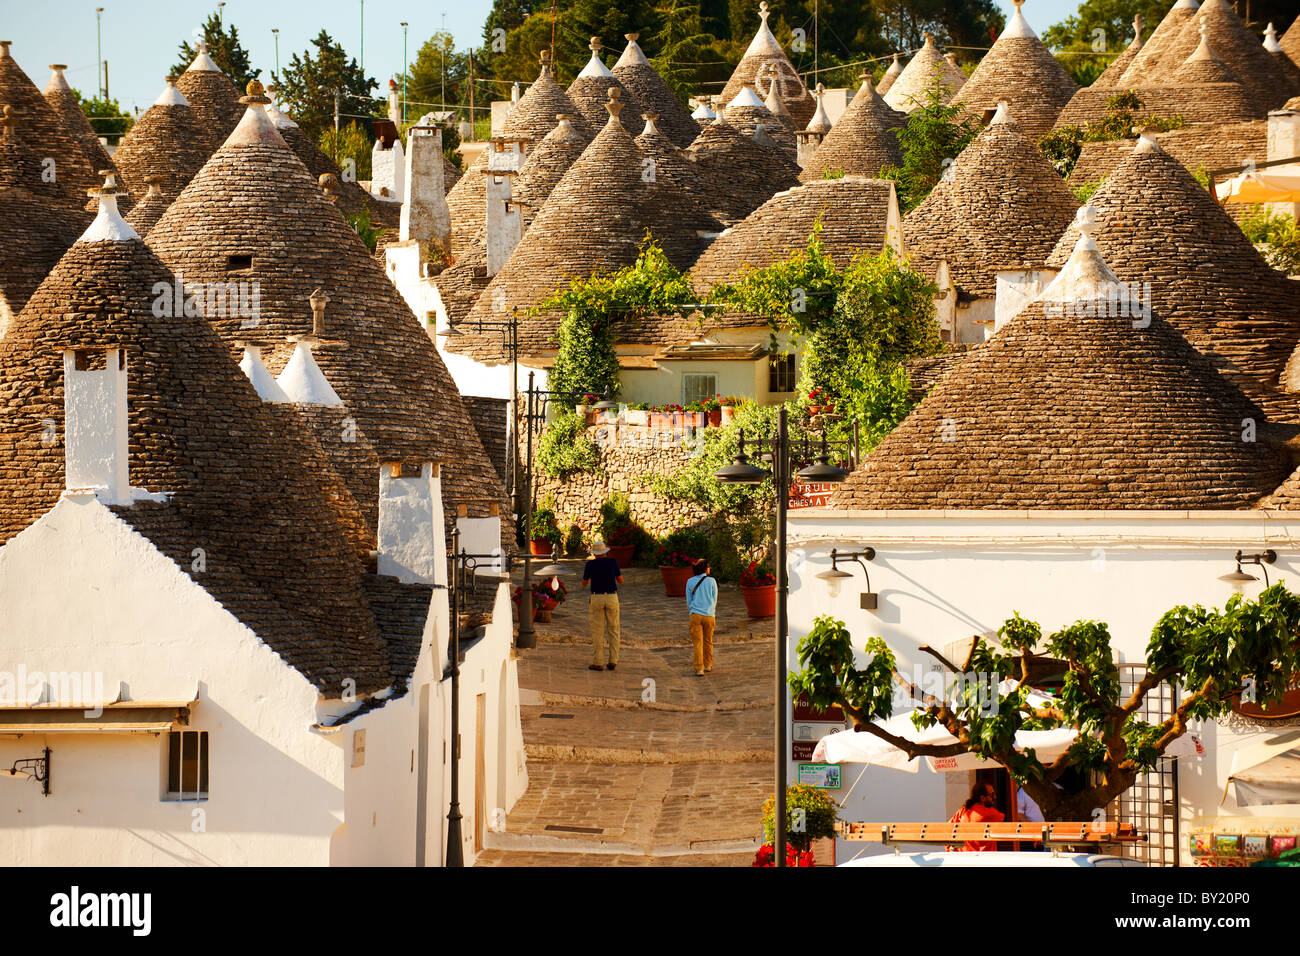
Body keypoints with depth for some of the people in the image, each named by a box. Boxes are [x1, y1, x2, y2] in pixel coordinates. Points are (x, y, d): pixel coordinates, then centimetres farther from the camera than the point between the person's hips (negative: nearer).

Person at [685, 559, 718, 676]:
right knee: (708, 642, 16)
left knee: (697, 643, -2)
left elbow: (688, 601, 8)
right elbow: (715, 600, 6)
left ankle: (699, 668, -10)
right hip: (709, 615, 0)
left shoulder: (690, 582, 2)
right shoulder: (712, 581, 0)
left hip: (695, 615, 0)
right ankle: (708, 665, 29)